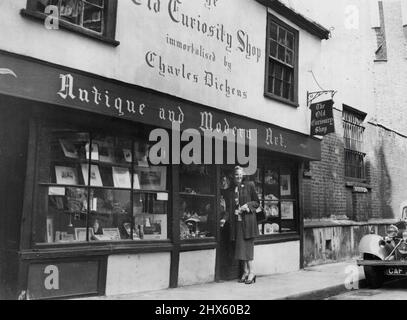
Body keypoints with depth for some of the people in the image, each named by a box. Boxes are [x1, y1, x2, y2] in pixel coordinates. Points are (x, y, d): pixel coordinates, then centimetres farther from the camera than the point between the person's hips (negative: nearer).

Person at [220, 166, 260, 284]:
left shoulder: (249, 185, 2)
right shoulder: (230, 190, 11)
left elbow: (257, 203, 6)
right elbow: (228, 208, 13)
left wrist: (247, 205, -12)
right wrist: (224, 219, -3)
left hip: (247, 220, -4)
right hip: (236, 222, 4)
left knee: (247, 246, -7)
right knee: (240, 247, 4)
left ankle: (251, 272, -2)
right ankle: (245, 272, 12)